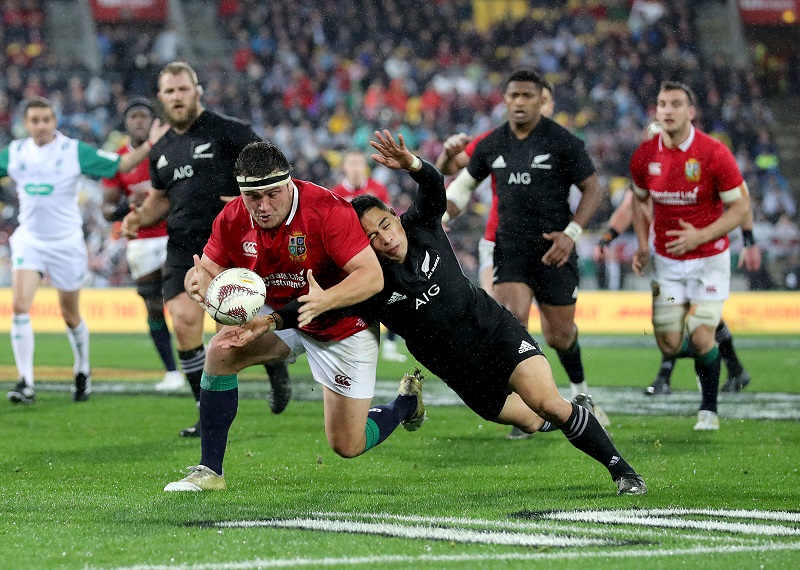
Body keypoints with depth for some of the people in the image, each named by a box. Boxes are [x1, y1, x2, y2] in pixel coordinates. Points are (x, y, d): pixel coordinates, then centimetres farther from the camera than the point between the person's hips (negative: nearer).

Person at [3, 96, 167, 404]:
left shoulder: (74, 151, -7)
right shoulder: (14, 153, 0)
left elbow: (120, 164, -2)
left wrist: (149, 144, -14)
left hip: (66, 241, -1)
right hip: (29, 238, 1)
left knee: (70, 314, 11)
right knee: (20, 306, -17)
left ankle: (82, 370, 37)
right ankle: (25, 383, -15)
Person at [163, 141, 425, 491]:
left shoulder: (327, 210, -30)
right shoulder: (232, 220, -15)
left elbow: (373, 276, -32)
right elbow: (208, 272, -8)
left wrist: (326, 300, -50)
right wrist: (199, 283, -34)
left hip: (344, 327, -5)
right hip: (279, 315, 5)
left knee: (347, 446, -4)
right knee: (221, 352, -23)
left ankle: (407, 402, 30)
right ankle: (209, 471, -11)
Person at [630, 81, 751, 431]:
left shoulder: (714, 153, -16)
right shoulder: (644, 156, -4)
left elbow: (740, 207, -10)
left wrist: (701, 236, -22)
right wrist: (642, 245, 1)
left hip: (709, 259, -3)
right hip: (667, 261, 3)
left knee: (701, 339, -12)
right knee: (669, 346, -3)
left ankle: (709, 408, 10)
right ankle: (704, 354, 33)